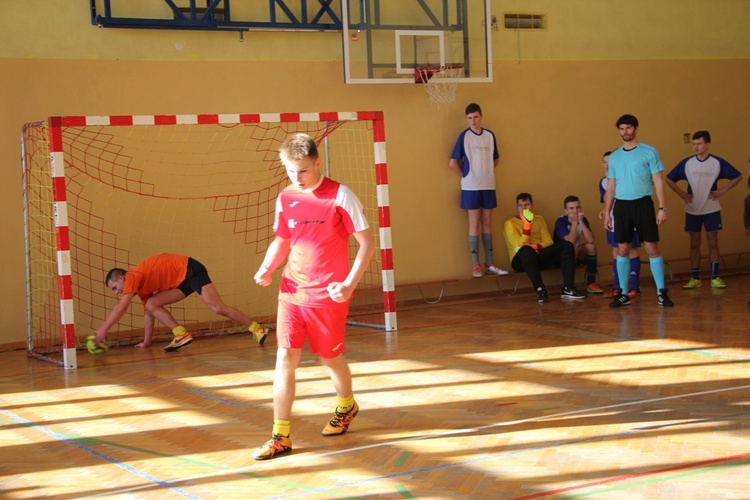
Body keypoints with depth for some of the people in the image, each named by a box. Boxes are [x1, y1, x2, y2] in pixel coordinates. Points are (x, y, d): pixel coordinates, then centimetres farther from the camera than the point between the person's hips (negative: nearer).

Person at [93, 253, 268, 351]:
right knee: (152, 304, -1)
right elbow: (148, 312, 21)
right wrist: (146, 342, 20)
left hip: (190, 269, -9)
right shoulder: (141, 286, 16)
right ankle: (182, 335, -9)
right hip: (181, 280, 9)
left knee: (218, 308, -17)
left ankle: (256, 329, -10)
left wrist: (103, 329, -23)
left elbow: (122, 306, -23)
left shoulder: (133, 276, -11)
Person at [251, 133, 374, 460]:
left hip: (327, 296, -4)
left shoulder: (340, 196, -12)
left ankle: (346, 406, 43)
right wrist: (266, 268, -3)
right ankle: (281, 436, 1)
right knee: (285, 358, -3)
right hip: (291, 292, 4)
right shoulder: (285, 198, 3)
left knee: (330, 357, 12)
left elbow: (367, 242, -9)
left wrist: (349, 284, -19)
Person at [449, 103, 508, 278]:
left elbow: (496, 159, 17)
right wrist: (466, 175, 0)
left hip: (488, 185, 4)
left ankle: (489, 264, 12)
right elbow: (453, 163, -6)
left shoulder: (490, 135, 4)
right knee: (474, 224, -1)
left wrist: (486, 171, 7)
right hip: (471, 186, -4)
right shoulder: (464, 136, -6)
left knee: (487, 224, 7)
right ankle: (476, 265, 2)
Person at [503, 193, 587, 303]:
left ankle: (568, 289, -29)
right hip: (522, 259, -5)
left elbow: (548, 242, 6)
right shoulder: (510, 223, -1)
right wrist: (527, 223, -20)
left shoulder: (539, 219, 16)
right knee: (526, 250, -40)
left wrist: (536, 246, -15)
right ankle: (540, 290, -44)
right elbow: (520, 246, -14)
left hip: (539, 256, 5)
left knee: (566, 245, -17)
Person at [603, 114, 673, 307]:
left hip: (643, 204, -3)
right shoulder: (614, 157, 12)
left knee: (652, 248, -5)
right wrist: (607, 212, 11)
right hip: (621, 206, 4)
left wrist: (662, 208, -10)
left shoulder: (649, 152, -1)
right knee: (622, 250, 4)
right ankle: (623, 294, 10)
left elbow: (658, 181, -3)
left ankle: (661, 293, 1)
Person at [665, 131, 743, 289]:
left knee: (713, 243, -1)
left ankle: (715, 277, 4)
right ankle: (694, 278, 9)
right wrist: (681, 193, -3)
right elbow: (669, 179, 6)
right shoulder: (687, 163, -1)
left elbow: (737, 176, 3)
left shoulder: (718, 162, -4)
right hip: (692, 210, 1)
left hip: (712, 209, -1)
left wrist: (723, 191, -5)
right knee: (694, 244, 4)